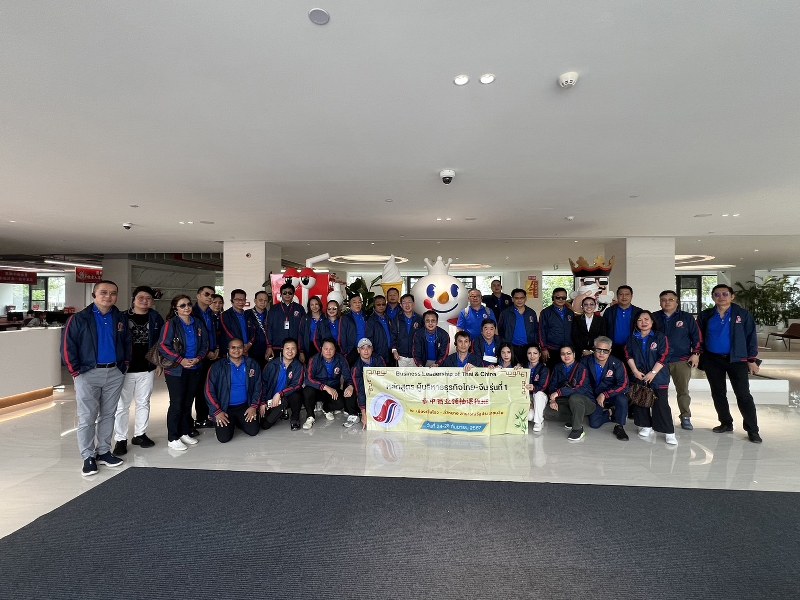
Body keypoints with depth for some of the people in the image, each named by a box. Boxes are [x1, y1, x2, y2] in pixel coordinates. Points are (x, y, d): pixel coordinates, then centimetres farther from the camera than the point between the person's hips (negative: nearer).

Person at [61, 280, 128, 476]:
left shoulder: (120, 319, 7)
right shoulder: (80, 319, -6)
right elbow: (68, 346, -7)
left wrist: (123, 366, 9)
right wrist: (76, 372, -9)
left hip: (114, 374, 4)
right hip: (88, 374, -4)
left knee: (108, 415, 12)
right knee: (87, 418, 1)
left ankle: (103, 451, 24)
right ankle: (88, 457, 13)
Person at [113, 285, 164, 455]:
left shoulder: (156, 318, 4)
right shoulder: (123, 317, -3)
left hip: (147, 369, 3)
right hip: (126, 369, -3)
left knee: (143, 403, 13)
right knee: (122, 405, 3)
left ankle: (140, 434, 27)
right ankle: (120, 439, 15)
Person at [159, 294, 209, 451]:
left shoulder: (198, 325, 9)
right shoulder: (171, 324, -6)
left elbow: (205, 345, 11)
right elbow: (163, 346, -14)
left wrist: (198, 358, -6)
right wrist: (181, 360, -17)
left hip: (194, 370, 5)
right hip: (176, 371, -5)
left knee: (188, 403, 12)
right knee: (176, 404, -2)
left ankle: (185, 433, 25)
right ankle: (172, 439, 8)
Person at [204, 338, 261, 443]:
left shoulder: (252, 364, 0)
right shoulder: (218, 366, -7)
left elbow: (258, 386, 5)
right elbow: (209, 390, -6)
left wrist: (254, 406, -4)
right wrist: (217, 411, -11)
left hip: (245, 407, 2)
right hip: (225, 408, -2)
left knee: (253, 431, -13)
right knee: (224, 437, -15)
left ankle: (238, 422, 20)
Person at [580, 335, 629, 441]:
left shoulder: (617, 364, -16)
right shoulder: (586, 362, -12)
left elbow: (623, 385, -21)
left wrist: (605, 394, -26)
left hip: (612, 395, -1)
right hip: (594, 397, 1)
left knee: (622, 400, -35)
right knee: (594, 424, -13)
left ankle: (619, 426, -10)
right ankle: (609, 414, 19)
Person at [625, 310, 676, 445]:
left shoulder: (660, 337, -3)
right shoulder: (632, 338, 7)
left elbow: (663, 356, -9)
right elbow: (628, 355, 4)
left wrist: (653, 373, -14)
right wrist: (635, 371, -8)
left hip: (658, 376, -3)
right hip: (639, 376, 4)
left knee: (661, 404, -5)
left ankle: (669, 432, 2)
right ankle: (646, 426, 22)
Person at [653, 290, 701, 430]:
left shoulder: (687, 317, 5)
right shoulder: (654, 318, 7)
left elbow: (696, 336, 6)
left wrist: (695, 353, -2)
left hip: (681, 361, -1)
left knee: (683, 390, 1)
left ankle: (685, 417, 13)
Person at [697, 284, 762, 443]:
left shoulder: (743, 314, -4)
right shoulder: (705, 316, 2)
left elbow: (751, 337, -2)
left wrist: (752, 360, -4)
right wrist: (698, 355, 2)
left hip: (737, 360, -3)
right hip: (712, 361, 3)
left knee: (743, 395, -4)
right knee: (718, 393, 11)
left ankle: (752, 430, 5)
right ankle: (726, 423, 25)